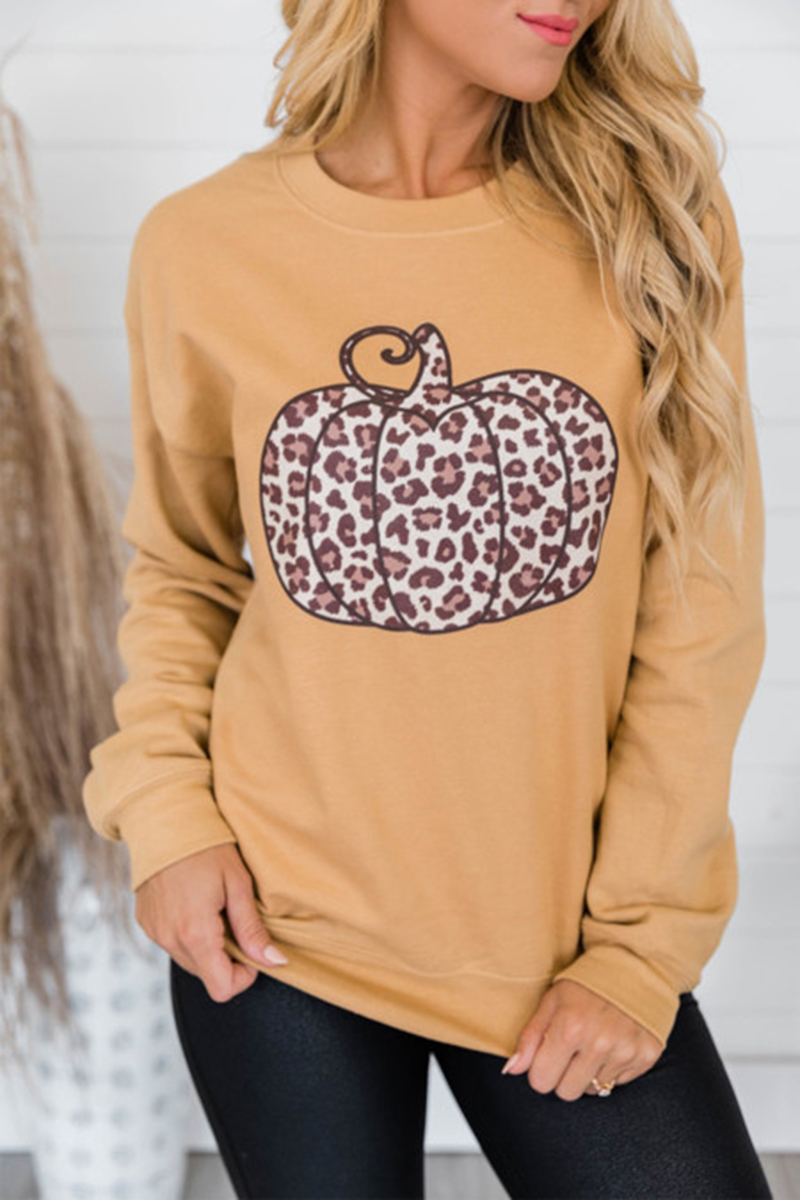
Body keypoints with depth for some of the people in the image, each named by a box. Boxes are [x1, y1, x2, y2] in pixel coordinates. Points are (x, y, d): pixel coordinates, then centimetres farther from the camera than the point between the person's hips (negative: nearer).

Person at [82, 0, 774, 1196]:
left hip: (564, 942, 1)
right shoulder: (202, 244, -5)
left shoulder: (655, 222, -6)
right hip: (272, 931, 0)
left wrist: (642, 942, -5)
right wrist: (163, 804, -5)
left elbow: (700, 618, -5)